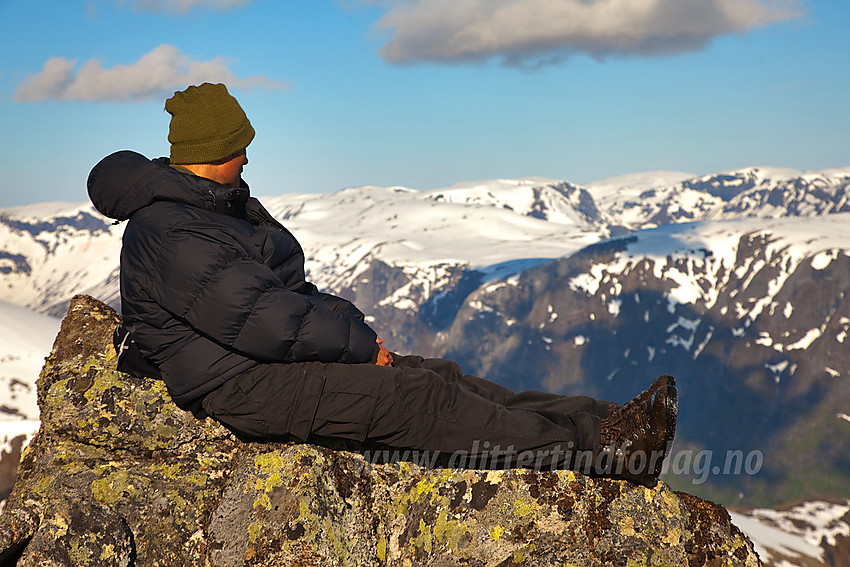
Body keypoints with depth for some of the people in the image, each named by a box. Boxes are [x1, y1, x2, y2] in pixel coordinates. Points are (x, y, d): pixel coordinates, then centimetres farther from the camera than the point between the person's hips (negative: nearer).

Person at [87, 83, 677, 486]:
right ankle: (595, 451, -17)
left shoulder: (217, 206, 17)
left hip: (278, 351, 10)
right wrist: (358, 344, -17)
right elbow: (257, 318, -25)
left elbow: (287, 288, 19)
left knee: (441, 377, -4)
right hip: (246, 386, -10)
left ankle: (602, 424, -10)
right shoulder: (169, 233, -18)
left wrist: (353, 326, 3)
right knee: (420, 399, -18)